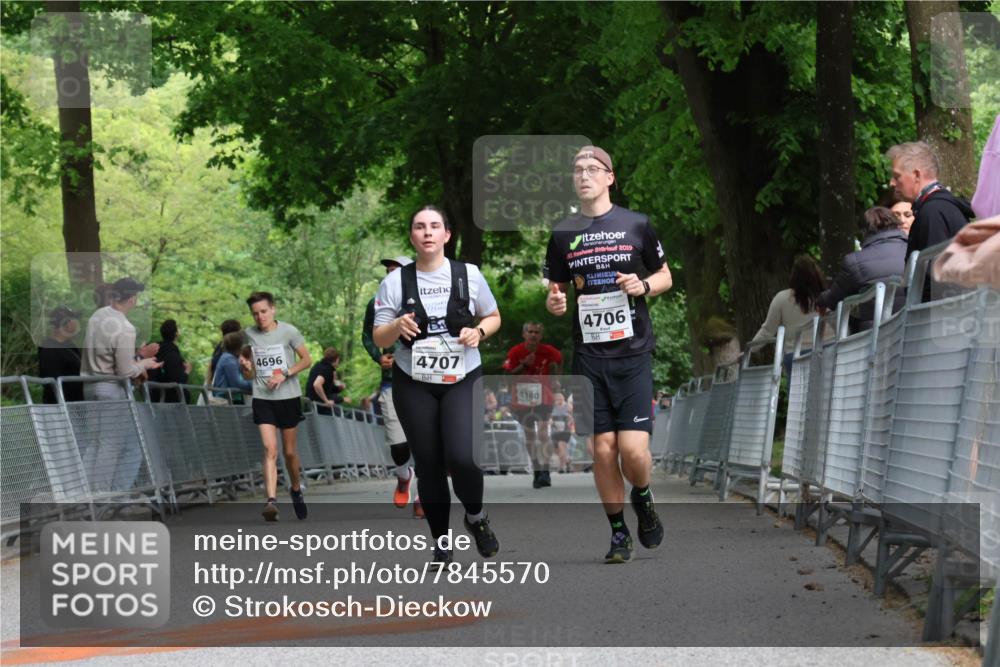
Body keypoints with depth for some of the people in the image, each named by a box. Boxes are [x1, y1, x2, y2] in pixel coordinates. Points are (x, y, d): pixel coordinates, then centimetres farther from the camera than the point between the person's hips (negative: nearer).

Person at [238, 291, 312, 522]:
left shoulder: (288, 331, -4)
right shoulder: (249, 335, 3)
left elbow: (306, 360, 1)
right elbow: (249, 375, 10)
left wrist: (284, 374, -13)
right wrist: (245, 367, -14)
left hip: (288, 397, -1)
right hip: (262, 399, 1)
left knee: (289, 451, 10)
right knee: (270, 449, -15)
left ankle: (295, 488, 37)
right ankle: (271, 501, -23)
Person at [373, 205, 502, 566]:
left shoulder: (469, 274, -1)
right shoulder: (395, 281, -2)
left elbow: (493, 317, 12)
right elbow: (378, 338, 0)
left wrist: (479, 332, -10)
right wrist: (396, 327, -22)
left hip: (463, 380, -1)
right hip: (414, 385, 1)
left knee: (462, 457, -18)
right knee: (428, 465, 4)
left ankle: (476, 517, 12)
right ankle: (440, 543, 20)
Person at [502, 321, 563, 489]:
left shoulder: (549, 352, -7)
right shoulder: (515, 352, -8)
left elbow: (558, 359, 16)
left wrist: (555, 370, 1)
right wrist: (524, 365, -22)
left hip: (543, 398, -2)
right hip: (522, 398, 2)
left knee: (542, 433, -18)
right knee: (529, 436, 10)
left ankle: (545, 472, -21)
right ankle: (537, 471, 22)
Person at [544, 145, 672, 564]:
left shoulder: (636, 225, 3)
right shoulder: (563, 234, 9)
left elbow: (665, 276, 12)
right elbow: (557, 289, 18)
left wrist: (644, 285, -10)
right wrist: (554, 303, -5)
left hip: (633, 354, -2)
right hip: (589, 356, 2)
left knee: (633, 449, -12)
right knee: (602, 449, -1)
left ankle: (642, 499, 21)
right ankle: (618, 533, 14)